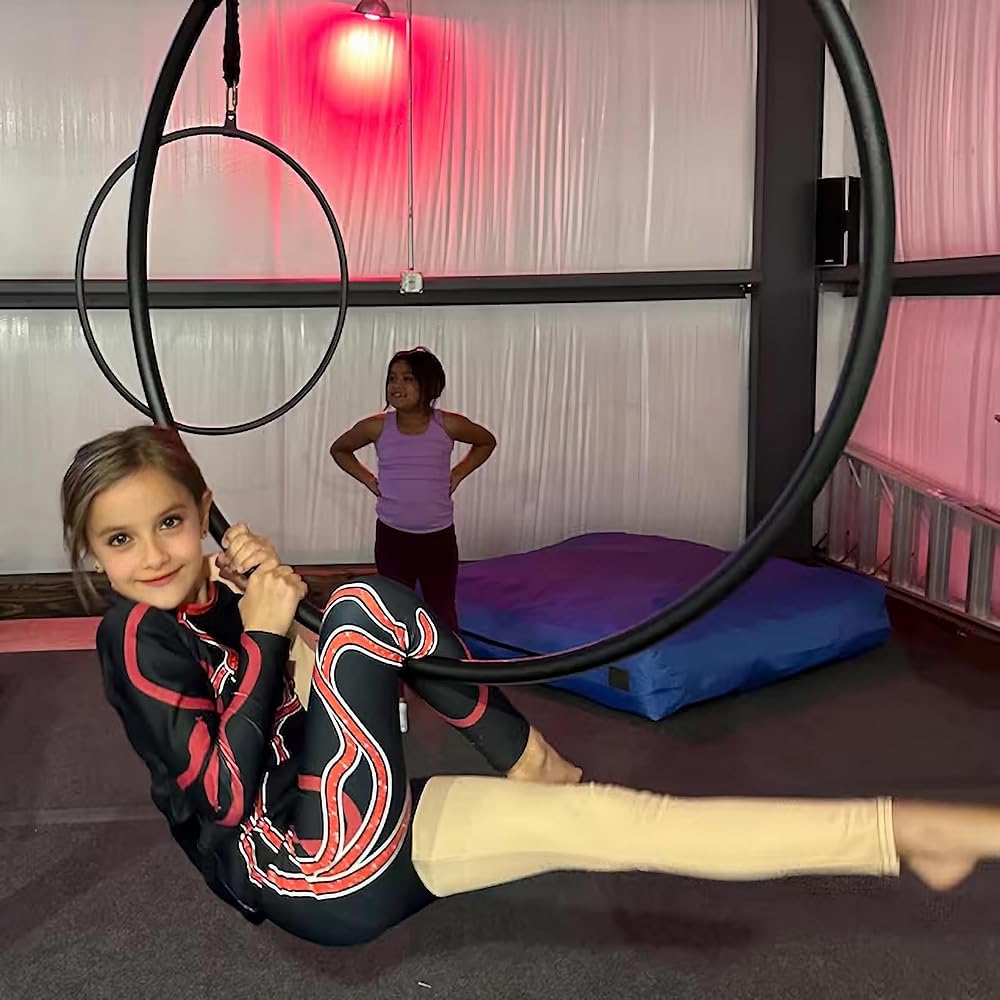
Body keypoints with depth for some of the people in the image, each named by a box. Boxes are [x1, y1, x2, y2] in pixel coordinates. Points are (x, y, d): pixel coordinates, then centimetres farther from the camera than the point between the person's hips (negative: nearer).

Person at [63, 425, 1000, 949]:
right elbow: (233, 792, -19)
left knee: (610, 818, -5)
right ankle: (528, 762, -1)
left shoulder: (217, 600, 11)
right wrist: (265, 632, -20)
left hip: (358, 850, 7)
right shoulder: (137, 637, -11)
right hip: (314, 873, -7)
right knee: (371, 603, -18)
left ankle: (909, 831, -2)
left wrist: (269, 593, -6)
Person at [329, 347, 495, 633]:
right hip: (392, 536, 1)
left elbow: (487, 442, 11)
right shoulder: (376, 427, -7)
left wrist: (458, 474, 2)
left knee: (442, 611, 11)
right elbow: (339, 449, 13)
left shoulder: (448, 425, -8)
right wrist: (368, 479, 1)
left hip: (438, 537, 0)